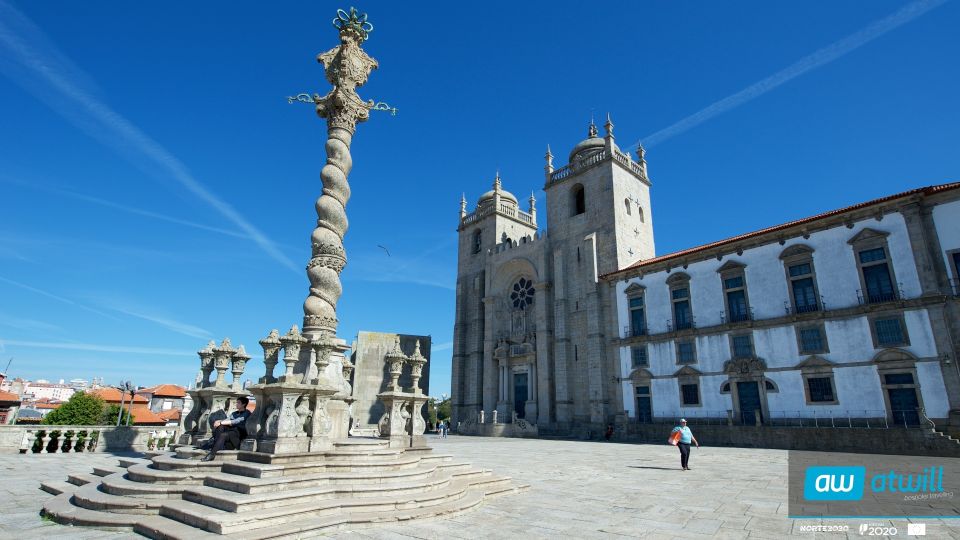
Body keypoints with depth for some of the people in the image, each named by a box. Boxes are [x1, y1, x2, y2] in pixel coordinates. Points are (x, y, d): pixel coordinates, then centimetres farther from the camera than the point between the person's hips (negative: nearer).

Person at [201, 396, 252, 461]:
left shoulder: (247, 413, -2)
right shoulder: (235, 413, 24)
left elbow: (235, 421, -14)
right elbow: (227, 420, 9)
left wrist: (221, 422, -17)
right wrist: (219, 422, -12)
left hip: (240, 434, -7)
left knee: (223, 435, -33)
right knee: (220, 426, -19)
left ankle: (212, 454, -37)